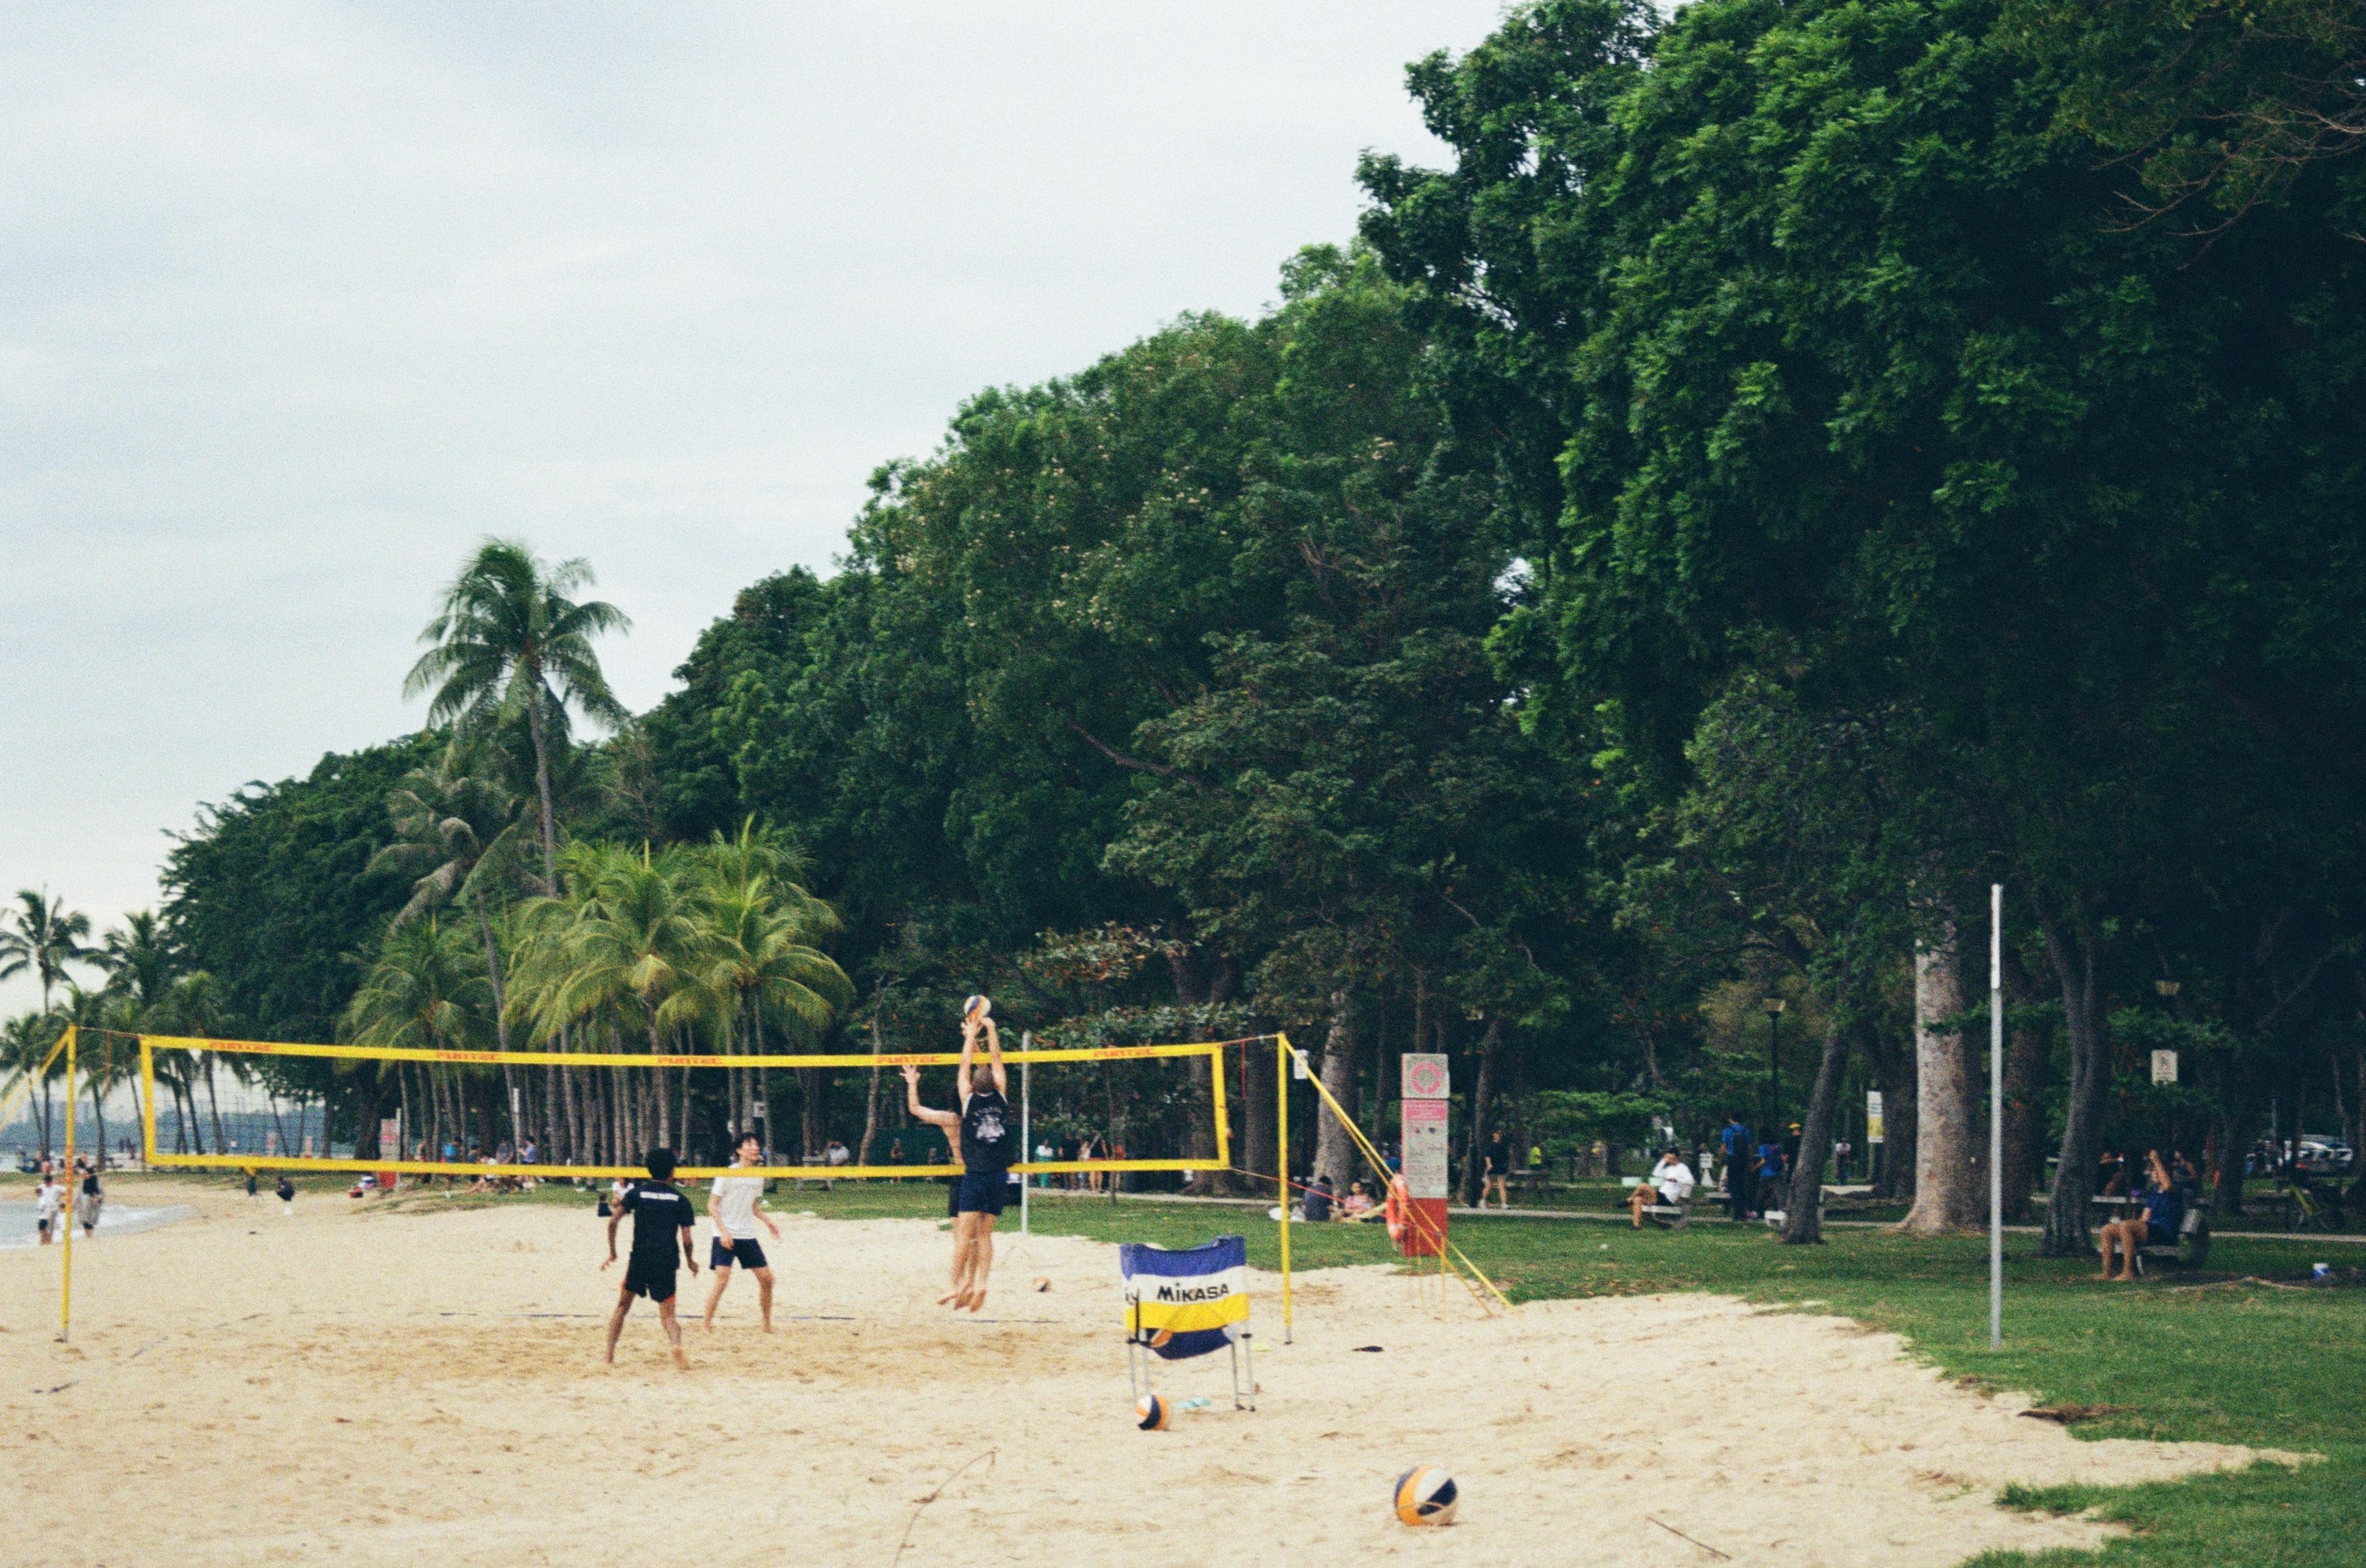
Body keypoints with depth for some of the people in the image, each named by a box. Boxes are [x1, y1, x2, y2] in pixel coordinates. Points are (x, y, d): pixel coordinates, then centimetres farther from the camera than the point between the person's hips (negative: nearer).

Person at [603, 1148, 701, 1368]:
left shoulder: (636, 1193, 7)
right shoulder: (680, 1199, 5)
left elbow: (613, 1221, -4)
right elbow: (687, 1240, 1)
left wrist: (612, 1252, 7)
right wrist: (691, 1262, 19)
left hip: (639, 1260, 1)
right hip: (666, 1263, -1)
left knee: (622, 1306, 20)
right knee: (667, 1315, 2)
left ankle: (610, 1354, 17)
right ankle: (676, 1345, -29)